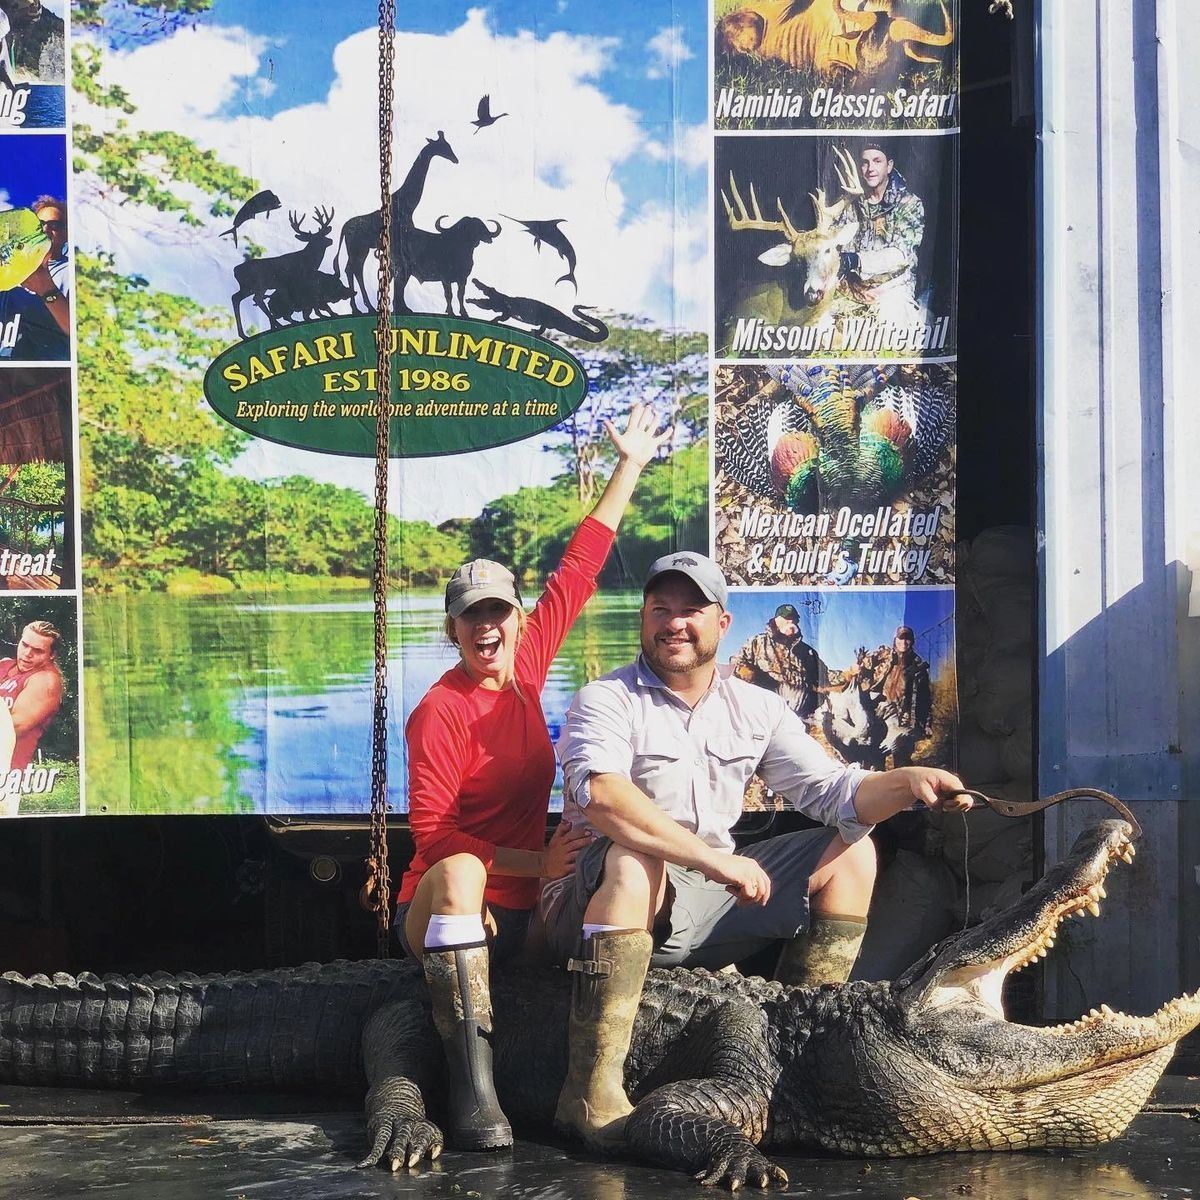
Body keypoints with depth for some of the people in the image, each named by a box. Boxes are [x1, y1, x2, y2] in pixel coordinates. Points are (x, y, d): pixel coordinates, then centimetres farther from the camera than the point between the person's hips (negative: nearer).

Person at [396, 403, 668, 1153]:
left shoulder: (526, 666, 5)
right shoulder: (443, 709, -12)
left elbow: (578, 569, 14)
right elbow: (432, 832, -16)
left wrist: (630, 467, 21)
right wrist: (535, 862, -20)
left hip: (520, 914, 7)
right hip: (444, 913, -7)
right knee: (459, 871, -40)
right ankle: (473, 1089, -47)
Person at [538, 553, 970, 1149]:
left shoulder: (755, 708, 9)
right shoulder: (606, 700, -9)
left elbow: (829, 791, 4)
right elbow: (601, 794, -28)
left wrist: (907, 783, -17)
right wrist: (716, 860, -33)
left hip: (701, 914, 6)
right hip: (606, 901, -6)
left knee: (851, 850, 3)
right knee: (634, 856, -39)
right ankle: (591, 1094, -38)